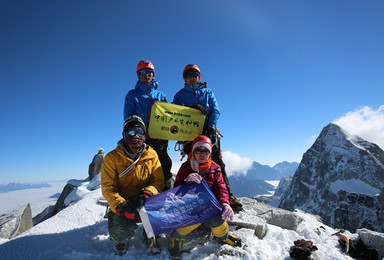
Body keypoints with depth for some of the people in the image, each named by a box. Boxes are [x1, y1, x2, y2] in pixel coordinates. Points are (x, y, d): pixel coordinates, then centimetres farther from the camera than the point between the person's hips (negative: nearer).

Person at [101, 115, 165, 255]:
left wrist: (146, 194, -22)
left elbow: (158, 180, -2)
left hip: (146, 203, 1)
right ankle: (122, 238, 14)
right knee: (120, 232, -28)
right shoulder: (112, 158, -4)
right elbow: (108, 188, -8)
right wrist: (121, 206, -25)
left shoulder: (151, 154, 2)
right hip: (122, 204, -1)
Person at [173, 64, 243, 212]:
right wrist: (191, 108, -15)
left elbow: (215, 111, 7)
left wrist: (211, 127, -12)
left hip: (208, 133, 0)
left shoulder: (208, 93, 19)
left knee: (217, 163, -7)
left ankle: (228, 195, -5)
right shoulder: (180, 95, 18)